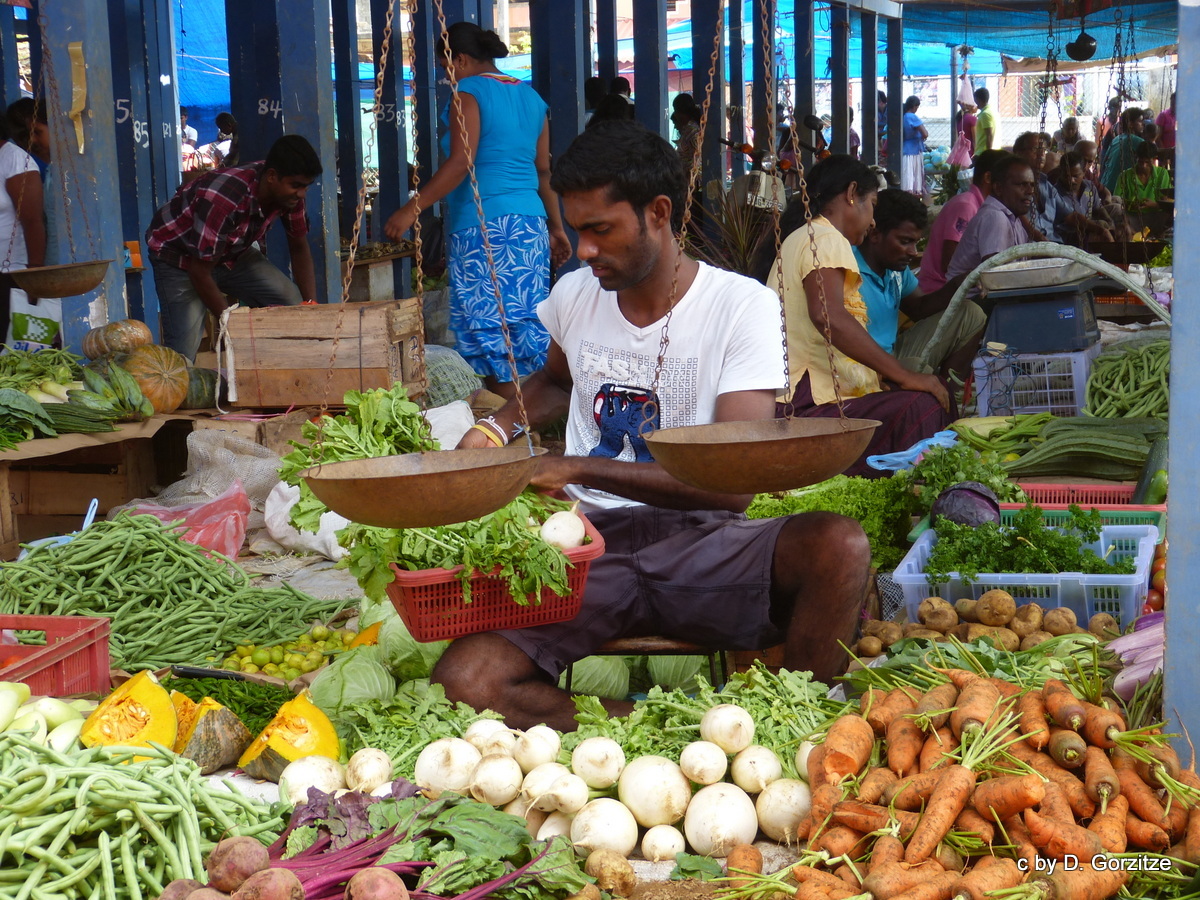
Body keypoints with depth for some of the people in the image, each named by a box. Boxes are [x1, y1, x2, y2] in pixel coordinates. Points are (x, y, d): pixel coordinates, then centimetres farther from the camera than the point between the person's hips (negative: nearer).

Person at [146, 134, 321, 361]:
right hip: (179, 257, -7)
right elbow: (200, 271, -30)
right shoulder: (223, 199, -39)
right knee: (183, 354, -22)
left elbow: (299, 248, -2)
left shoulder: (289, 192, -17)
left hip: (232, 253, 7)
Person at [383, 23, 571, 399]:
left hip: (483, 226, -7)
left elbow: (461, 162, -16)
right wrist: (556, 227, 24)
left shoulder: (468, 92, -4)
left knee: (489, 327, -5)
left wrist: (412, 208, -16)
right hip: (530, 224, 7)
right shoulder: (531, 97, 17)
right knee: (527, 322, 9)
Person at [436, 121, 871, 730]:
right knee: (461, 687, -25)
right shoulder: (573, 297, 11)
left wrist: (580, 469, -16)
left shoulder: (742, 305, -5)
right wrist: (496, 429, 15)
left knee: (838, 547, -35)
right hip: (589, 547, 3)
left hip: (700, 544, -3)